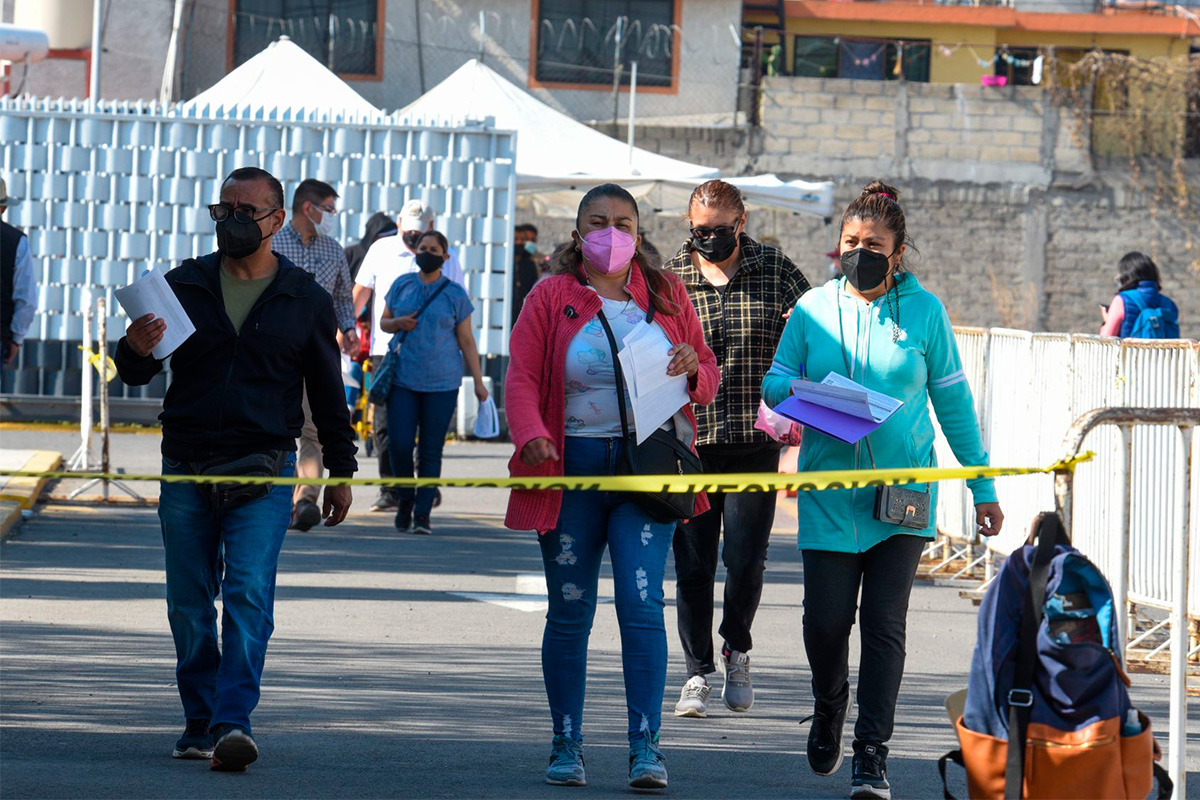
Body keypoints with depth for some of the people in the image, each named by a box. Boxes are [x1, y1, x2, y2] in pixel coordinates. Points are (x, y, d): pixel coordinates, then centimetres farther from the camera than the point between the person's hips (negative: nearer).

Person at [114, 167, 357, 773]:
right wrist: (135, 352, -18)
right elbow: (136, 374, 7)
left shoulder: (305, 299, 6)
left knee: (249, 596, -14)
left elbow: (328, 392, 14)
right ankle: (200, 723, 15)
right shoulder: (184, 285, 7)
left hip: (263, 472, -2)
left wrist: (341, 472, 12)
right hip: (186, 471, 2)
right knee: (189, 604, 4)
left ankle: (233, 722, -20)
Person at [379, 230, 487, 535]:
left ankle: (423, 513, 3)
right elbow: (383, 321, 20)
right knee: (399, 444, -7)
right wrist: (397, 323, -4)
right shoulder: (402, 285, 9)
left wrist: (478, 382, 1)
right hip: (403, 380, 1)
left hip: (442, 383, -1)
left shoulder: (454, 294, 3)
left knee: (431, 449, -2)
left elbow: (467, 341, 6)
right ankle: (405, 500, 16)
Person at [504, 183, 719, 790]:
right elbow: (522, 377, 0)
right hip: (573, 467, 0)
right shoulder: (552, 297, 5)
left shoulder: (666, 295, 11)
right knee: (569, 610, 4)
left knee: (642, 601, -11)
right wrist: (531, 435, -19)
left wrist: (694, 370, -6)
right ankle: (566, 745, 13)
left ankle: (646, 747, -11)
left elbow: (707, 375, 18)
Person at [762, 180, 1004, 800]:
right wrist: (802, 391, -14)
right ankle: (829, 705, 29)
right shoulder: (813, 308, 5)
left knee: (884, 621, -6)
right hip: (829, 489, 1)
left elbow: (953, 401, 7)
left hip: (904, 491, -1)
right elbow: (774, 384, 11)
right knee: (825, 616, -3)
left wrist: (982, 486, 7)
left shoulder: (922, 310, 2)